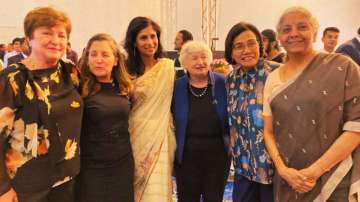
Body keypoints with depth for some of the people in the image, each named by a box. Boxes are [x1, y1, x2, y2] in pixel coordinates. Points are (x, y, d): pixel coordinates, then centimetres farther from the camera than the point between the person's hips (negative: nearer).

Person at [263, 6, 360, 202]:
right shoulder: (273, 78, 3)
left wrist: (314, 171, -15)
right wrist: (283, 170, -10)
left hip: (333, 182, -3)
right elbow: (268, 131, 4)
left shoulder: (342, 67, -8)